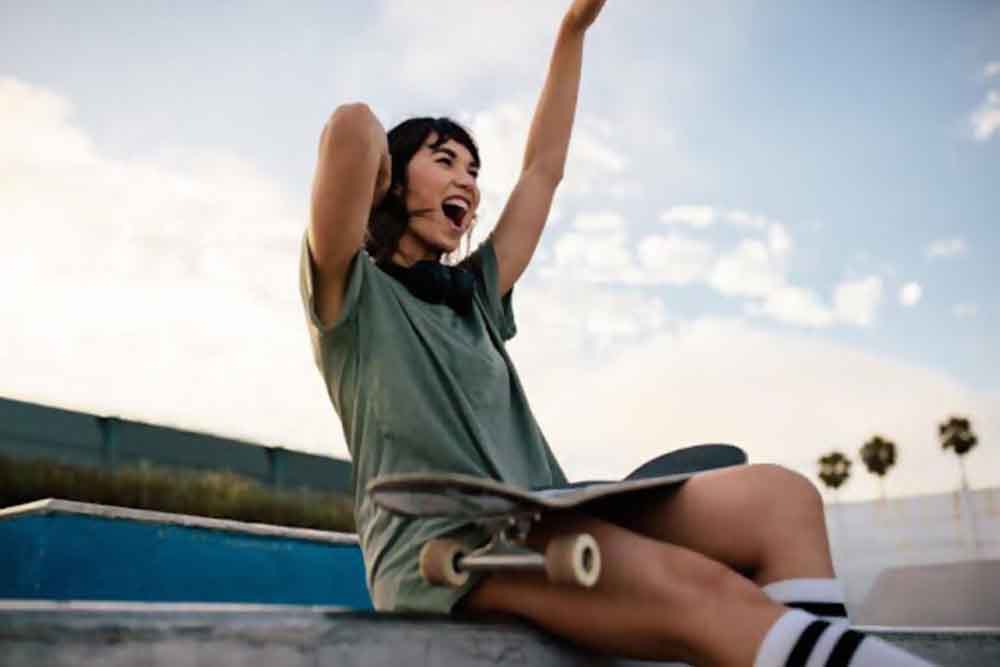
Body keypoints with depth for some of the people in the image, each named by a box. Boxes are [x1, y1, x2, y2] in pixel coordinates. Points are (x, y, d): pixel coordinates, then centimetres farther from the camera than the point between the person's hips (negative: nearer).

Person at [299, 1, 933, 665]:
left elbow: (544, 168, 28)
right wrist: (382, 188, 10)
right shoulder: (353, 292, 7)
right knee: (699, 593, -31)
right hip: (440, 548, -7)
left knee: (777, 496, -13)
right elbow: (351, 126, -11)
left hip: (547, 529, 8)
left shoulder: (473, 296, 28)